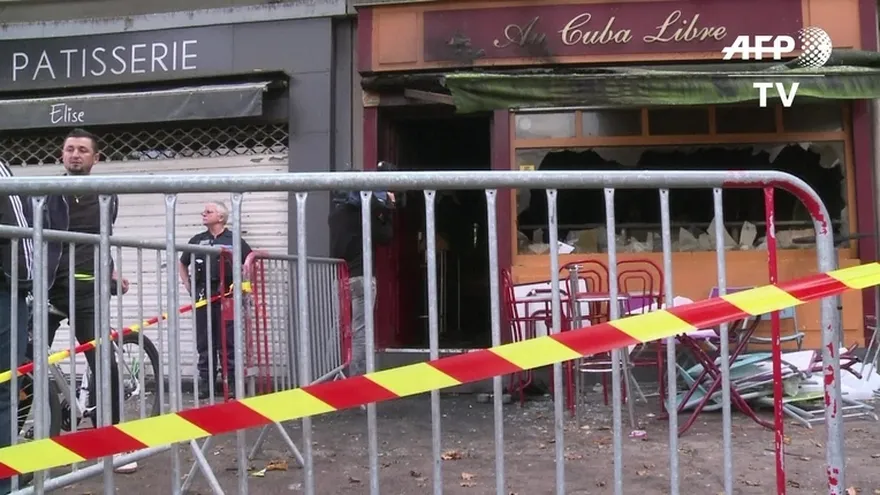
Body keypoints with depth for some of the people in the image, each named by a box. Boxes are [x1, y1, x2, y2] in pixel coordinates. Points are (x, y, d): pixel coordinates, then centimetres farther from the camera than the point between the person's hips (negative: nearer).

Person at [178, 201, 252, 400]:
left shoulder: (234, 240, 0)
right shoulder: (197, 240, 11)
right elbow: (182, 264, 23)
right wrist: (188, 287, 13)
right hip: (203, 297, 3)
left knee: (227, 342, -1)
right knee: (204, 342, 7)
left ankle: (231, 383, 5)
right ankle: (205, 383, 14)